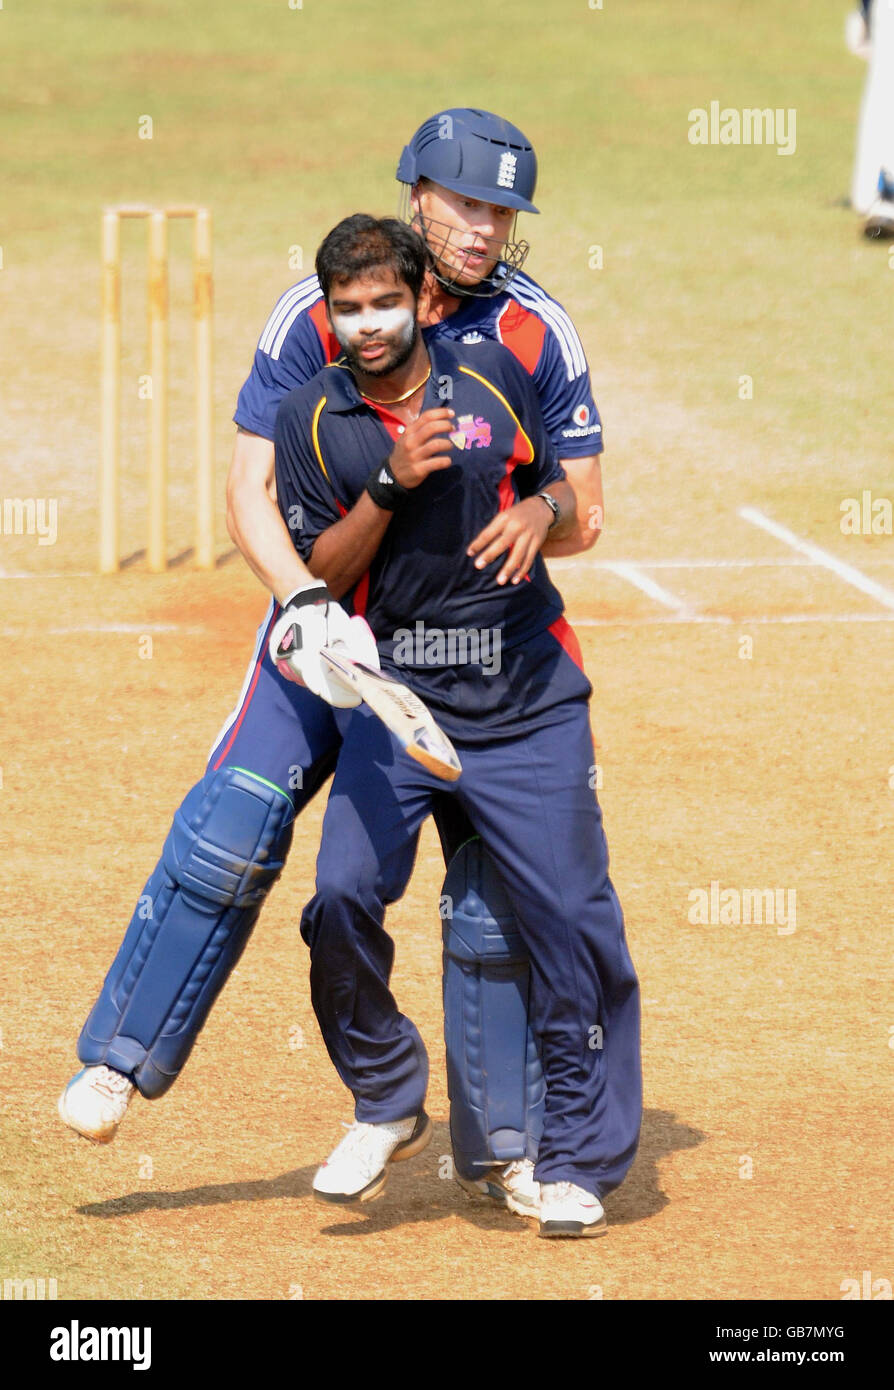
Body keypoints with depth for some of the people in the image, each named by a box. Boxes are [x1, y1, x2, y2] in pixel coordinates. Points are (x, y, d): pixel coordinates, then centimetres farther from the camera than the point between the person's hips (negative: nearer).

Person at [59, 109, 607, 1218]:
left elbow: (581, 519, -3)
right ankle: (119, 1061, -3)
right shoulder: (316, 315, -8)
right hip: (328, 613, -1)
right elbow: (250, 489, -11)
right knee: (232, 831, -16)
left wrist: (481, 524, -22)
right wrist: (302, 597, -29)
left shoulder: (537, 334, -6)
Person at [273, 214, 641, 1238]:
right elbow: (320, 576, -2)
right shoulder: (311, 421, 1)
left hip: (528, 700, 0)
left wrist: (540, 511, -8)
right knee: (344, 895, -18)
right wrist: (390, 486, -17)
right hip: (394, 698, 0)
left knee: (571, 917, -4)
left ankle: (575, 1162, 10)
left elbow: (563, 492, 15)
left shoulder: (494, 378, 3)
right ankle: (386, 1104, 7)